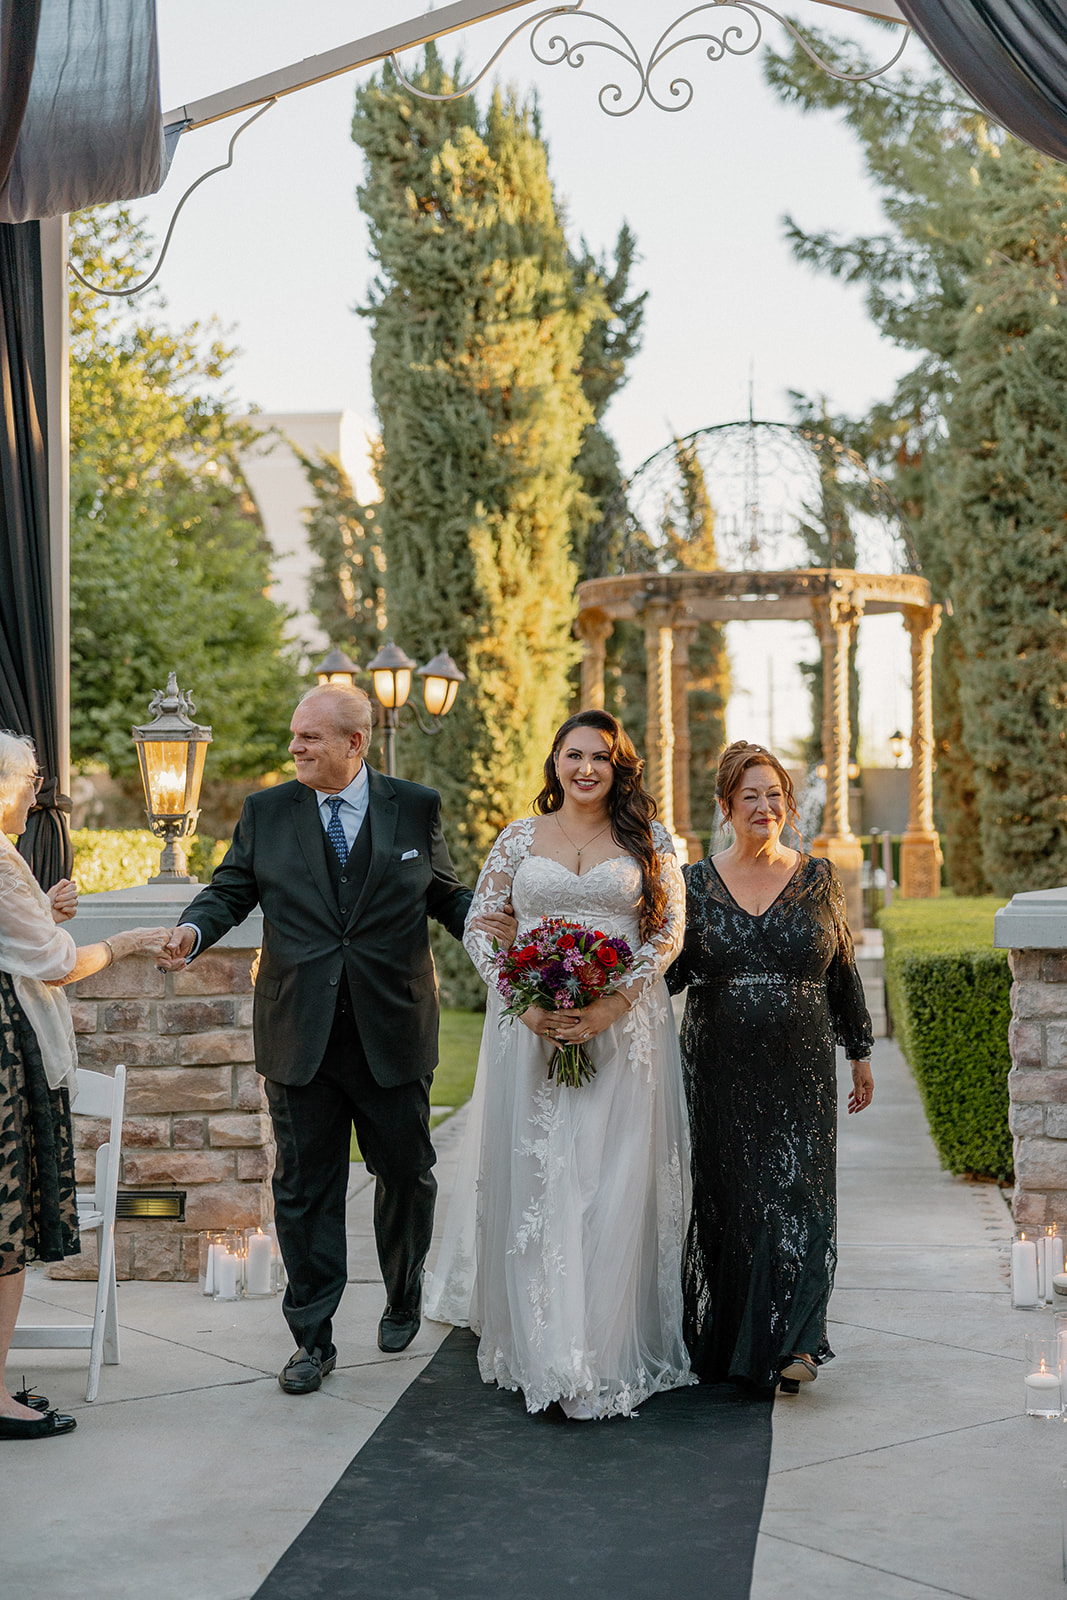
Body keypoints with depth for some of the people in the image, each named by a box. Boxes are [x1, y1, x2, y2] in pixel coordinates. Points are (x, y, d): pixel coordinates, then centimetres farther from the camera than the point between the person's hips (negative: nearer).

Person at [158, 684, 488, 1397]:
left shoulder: (417, 808, 2)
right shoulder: (266, 811, 4)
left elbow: (447, 894, 8)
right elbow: (231, 889, 7)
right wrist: (194, 928, -13)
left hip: (393, 1033, 0)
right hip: (300, 1036, 0)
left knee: (407, 1174, 13)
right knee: (306, 1188, 5)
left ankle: (403, 1302, 38)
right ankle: (313, 1339, 15)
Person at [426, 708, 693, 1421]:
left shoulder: (650, 840, 5)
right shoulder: (520, 838, 8)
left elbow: (671, 929, 0)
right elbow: (479, 925, 6)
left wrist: (614, 1002, -13)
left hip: (624, 1028, -1)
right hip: (532, 1027, 1)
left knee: (616, 1180, 1)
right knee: (531, 1177, 1)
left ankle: (612, 1349, 13)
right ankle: (537, 1343, 10)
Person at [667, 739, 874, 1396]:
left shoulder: (819, 879, 4)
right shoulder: (697, 883, 4)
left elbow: (843, 971, 10)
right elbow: (670, 971, 5)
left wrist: (861, 1054, 12)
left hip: (800, 1070, 0)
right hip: (720, 1068, 1)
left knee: (798, 1194, -7)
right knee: (726, 1198, 4)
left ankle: (792, 1344, -5)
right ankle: (723, 1340, 18)